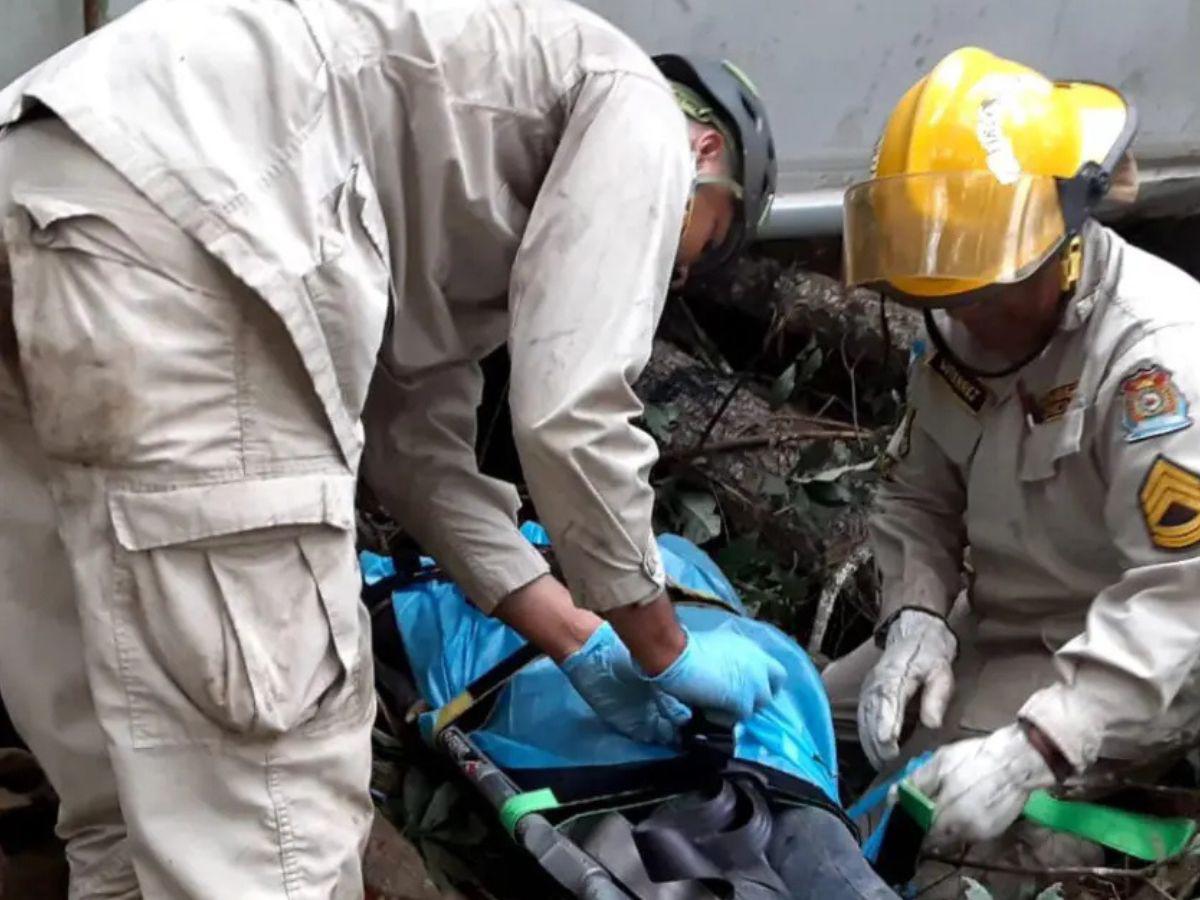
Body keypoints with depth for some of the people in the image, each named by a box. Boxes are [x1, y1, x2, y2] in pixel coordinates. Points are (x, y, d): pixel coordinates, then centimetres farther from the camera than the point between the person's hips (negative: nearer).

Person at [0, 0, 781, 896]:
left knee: (147, 774, 17)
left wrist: (579, 642, 33)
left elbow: (417, 443, 30)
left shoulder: (478, 194, 34)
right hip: (161, 236, -10)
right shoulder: (635, 109, 11)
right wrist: (665, 648, 16)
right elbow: (569, 416, 1)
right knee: (271, 795, -4)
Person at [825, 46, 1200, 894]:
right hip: (996, 626, 8)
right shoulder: (959, 331, -2)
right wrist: (916, 616, -17)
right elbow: (918, 497, 5)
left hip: (1130, 657, -8)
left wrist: (1033, 751, -40)